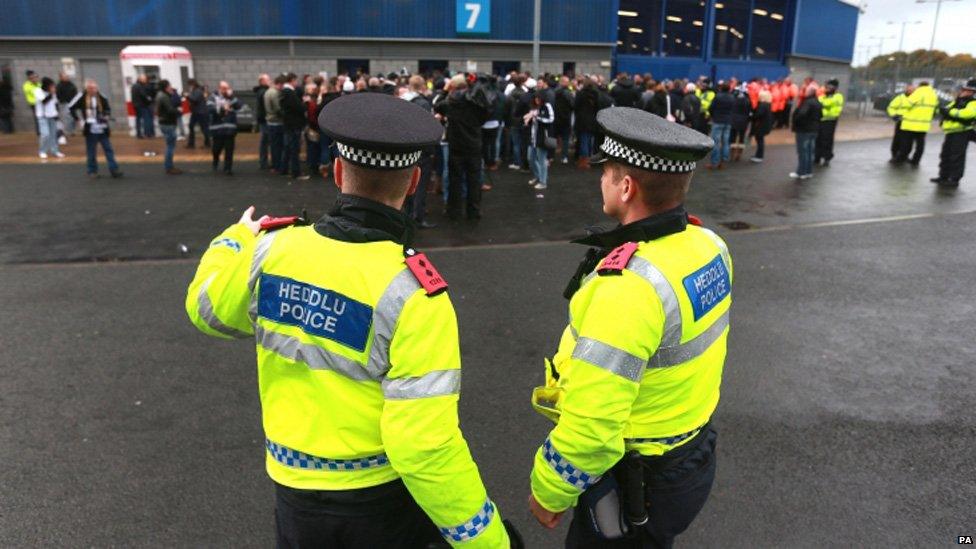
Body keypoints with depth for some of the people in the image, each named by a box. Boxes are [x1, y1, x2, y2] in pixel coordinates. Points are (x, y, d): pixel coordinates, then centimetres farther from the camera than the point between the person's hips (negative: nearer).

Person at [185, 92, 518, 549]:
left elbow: (206, 308, 12)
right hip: (385, 498, -4)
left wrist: (236, 237, 29)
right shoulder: (413, 293, -26)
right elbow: (425, 446, -28)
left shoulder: (272, 250, -11)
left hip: (294, 494, 4)